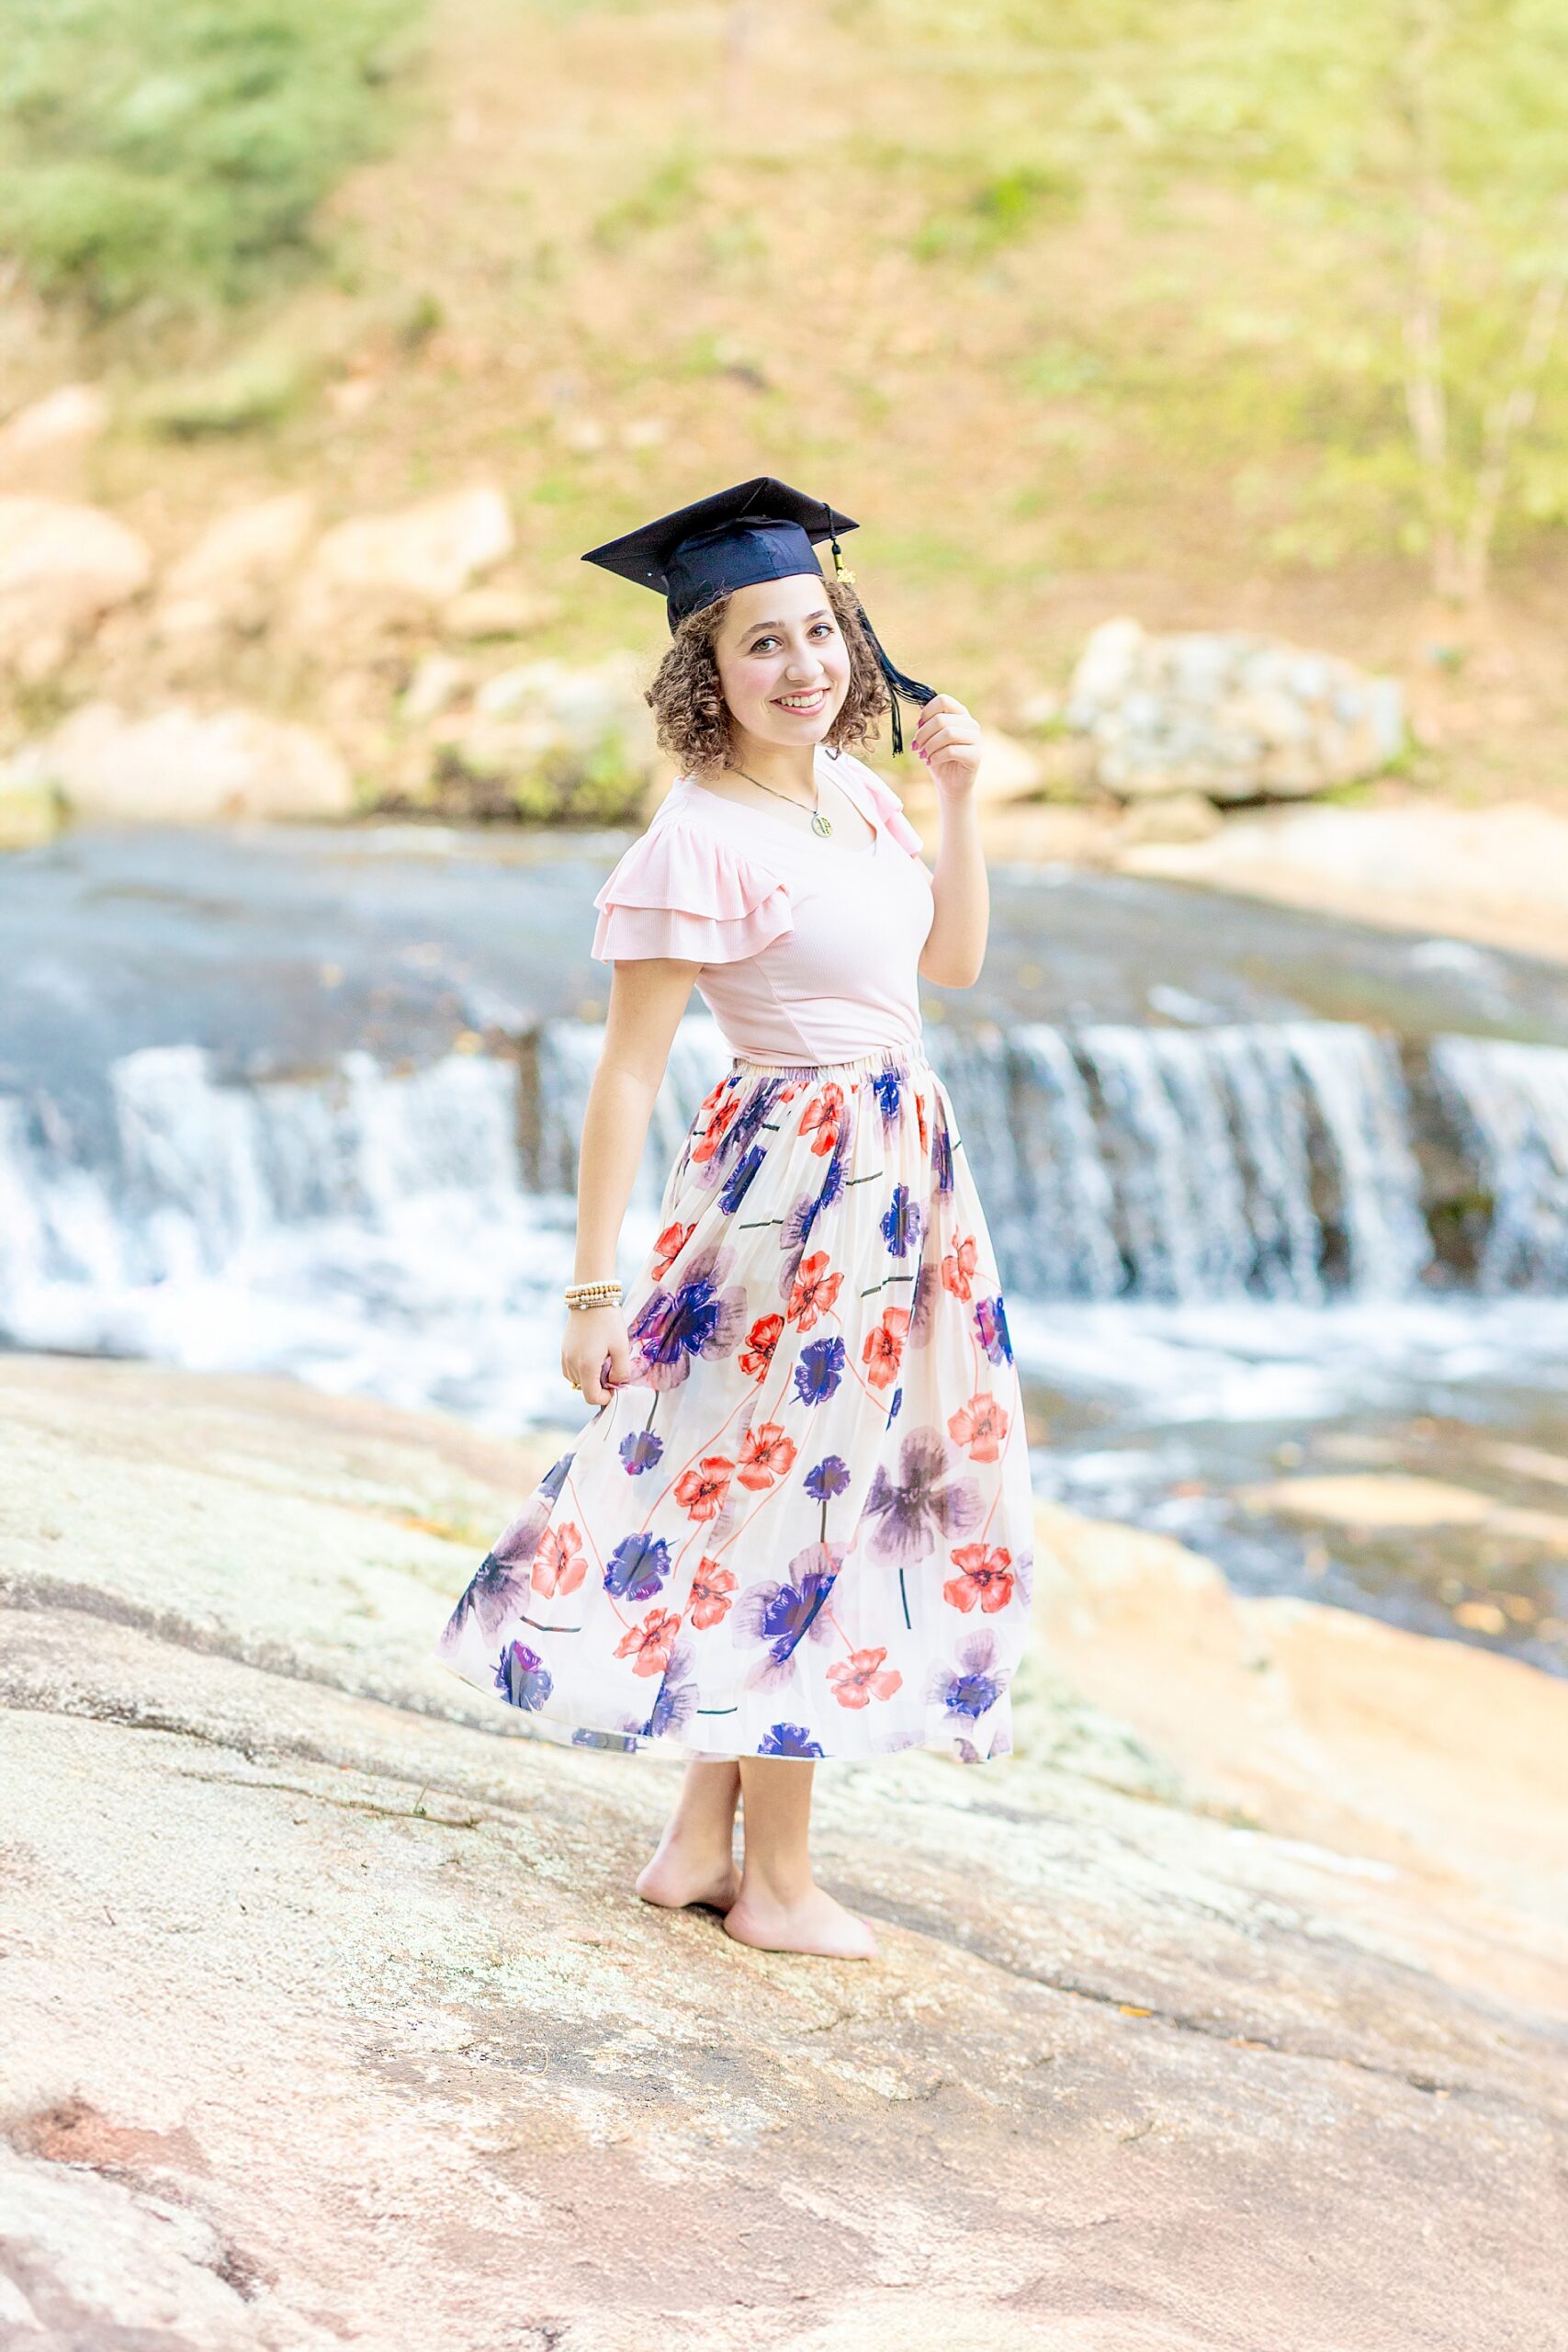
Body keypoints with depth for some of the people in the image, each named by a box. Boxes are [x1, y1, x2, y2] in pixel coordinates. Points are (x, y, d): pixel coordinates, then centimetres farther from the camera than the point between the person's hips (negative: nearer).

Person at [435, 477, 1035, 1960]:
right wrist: (591, 1290, -17)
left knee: (799, 1501, 13)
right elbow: (626, 1073, -17)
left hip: (899, 1170, 8)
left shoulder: (850, 790, 6)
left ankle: (699, 1847, 25)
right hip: (797, 1182, -8)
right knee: (794, 1508, 1)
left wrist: (958, 800, 4)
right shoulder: (699, 841, -17)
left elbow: (952, 961, 17)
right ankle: (779, 1885, 15)